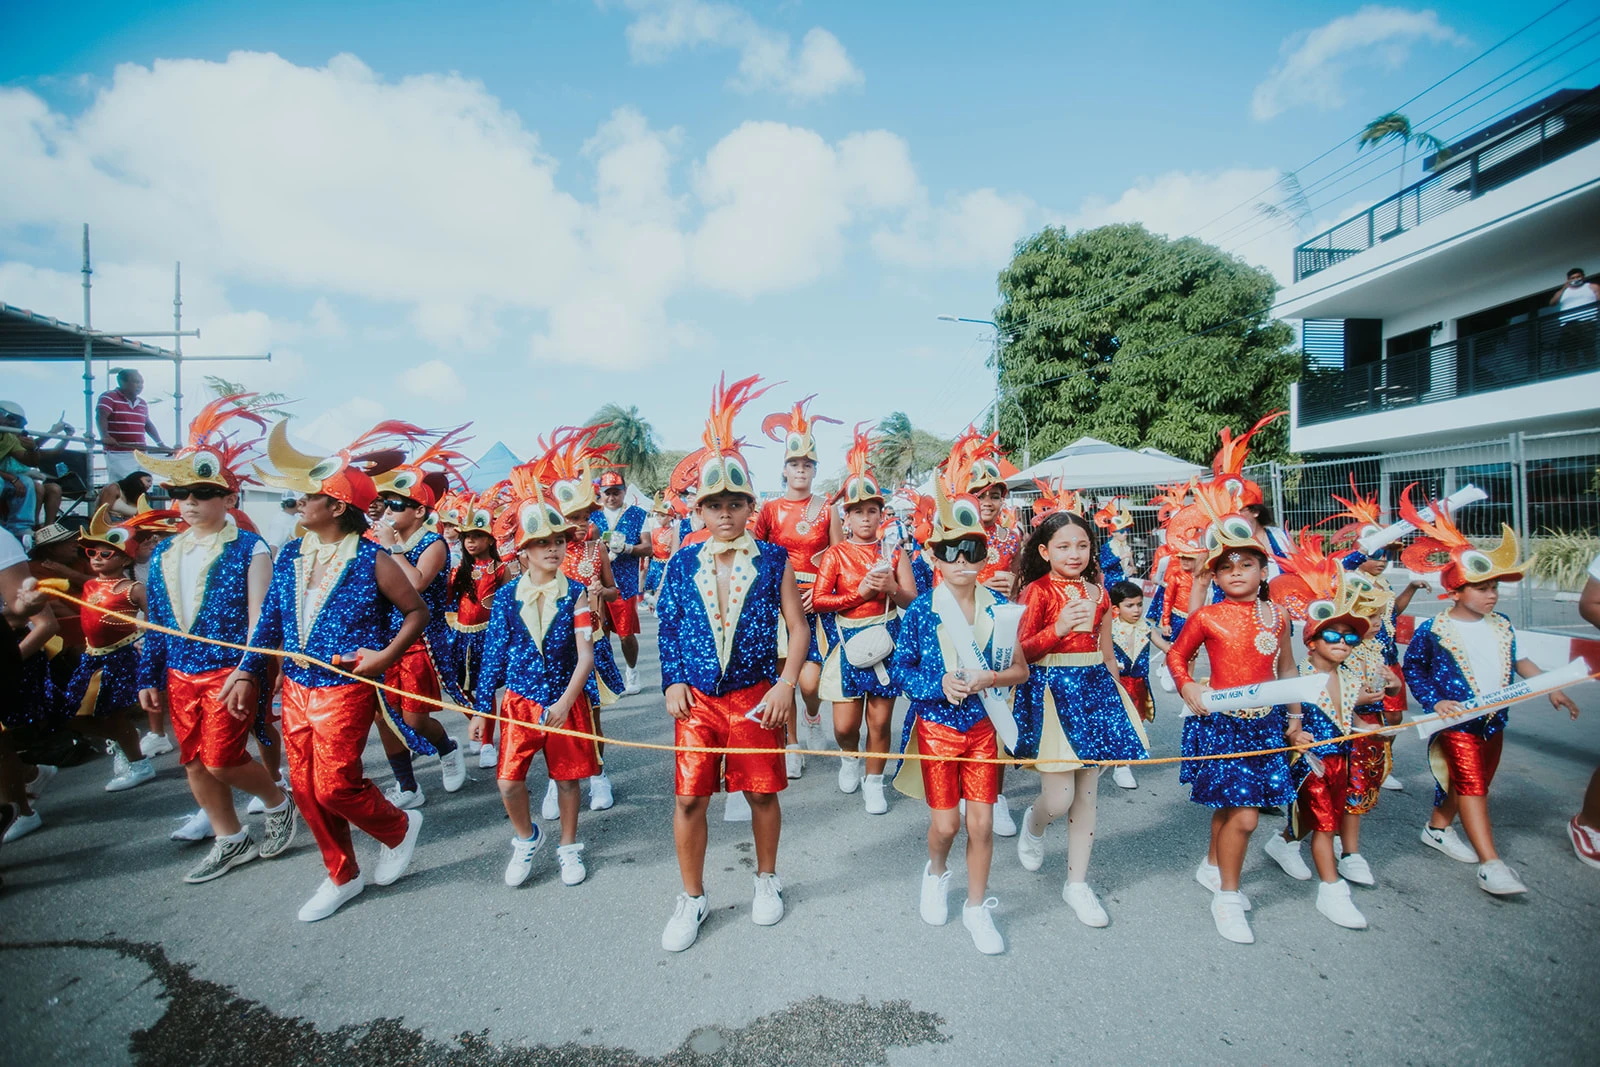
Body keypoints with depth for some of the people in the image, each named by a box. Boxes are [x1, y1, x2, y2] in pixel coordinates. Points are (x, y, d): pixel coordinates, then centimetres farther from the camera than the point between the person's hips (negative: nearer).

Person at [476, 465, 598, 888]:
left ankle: (569, 846, 35)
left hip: (566, 700, -1)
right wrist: (481, 708, 2)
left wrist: (565, 703, -23)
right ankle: (526, 838, 30)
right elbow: (493, 655, 2)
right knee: (509, 782, -1)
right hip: (519, 701, 1)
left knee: (567, 777, 11)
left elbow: (586, 655, -13)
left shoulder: (575, 594, -9)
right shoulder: (508, 597, -4)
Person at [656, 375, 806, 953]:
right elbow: (667, 629, 7)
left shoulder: (773, 560, -2)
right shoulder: (682, 564, 2)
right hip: (697, 698, 2)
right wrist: (673, 682, -4)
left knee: (762, 792, 12)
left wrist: (786, 685, -10)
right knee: (688, 798, 6)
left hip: (756, 696, -1)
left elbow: (798, 627, -1)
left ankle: (767, 881, 38)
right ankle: (691, 900, 29)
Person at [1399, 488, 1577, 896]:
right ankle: (1490, 864, -6)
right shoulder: (1433, 630, -14)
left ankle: (1438, 827, 34)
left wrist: (1551, 688, 16)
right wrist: (1434, 701, -16)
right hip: (1456, 722, -7)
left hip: (1493, 721, 7)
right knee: (1471, 786, -7)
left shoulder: (1501, 626, 5)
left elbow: (1518, 661, 18)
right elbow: (1412, 667, -7)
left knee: (1474, 784, 16)